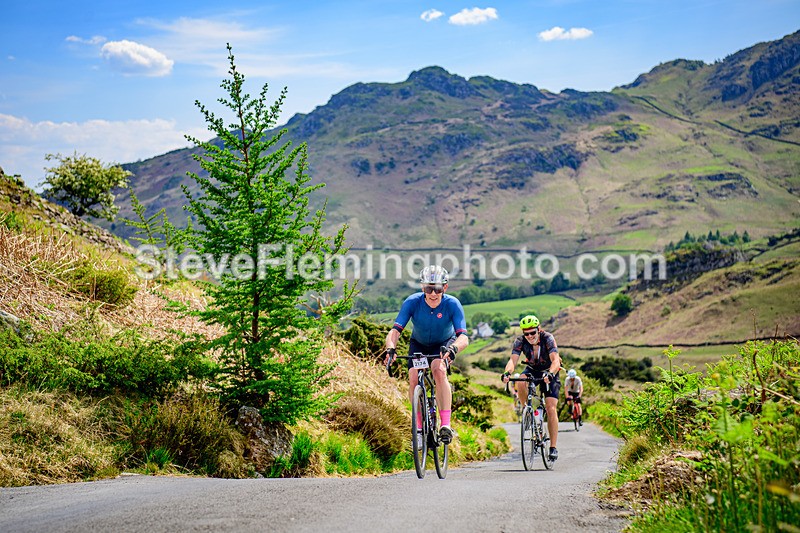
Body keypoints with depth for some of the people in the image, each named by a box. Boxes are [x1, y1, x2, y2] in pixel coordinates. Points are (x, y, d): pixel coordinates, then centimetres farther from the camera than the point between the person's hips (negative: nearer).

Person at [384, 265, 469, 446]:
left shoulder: (452, 304, -30)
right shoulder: (412, 302, -28)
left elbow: (464, 337, -38)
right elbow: (395, 330, -34)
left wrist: (453, 348, -61)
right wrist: (390, 348, -55)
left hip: (444, 344, -2)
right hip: (419, 344, 2)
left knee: (439, 370, -31)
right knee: (413, 378, -20)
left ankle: (446, 425, -29)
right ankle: (419, 427, -2)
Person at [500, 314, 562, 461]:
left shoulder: (548, 338, -28)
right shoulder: (520, 341, -21)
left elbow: (555, 360, -39)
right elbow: (513, 359, -31)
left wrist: (550, 373, -59)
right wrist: (507, 373, -53)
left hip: (549, 372, -2)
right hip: (532, 370, 3)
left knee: (551, 409, -15)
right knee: (520, 383, -33)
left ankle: (553, 447, -9)